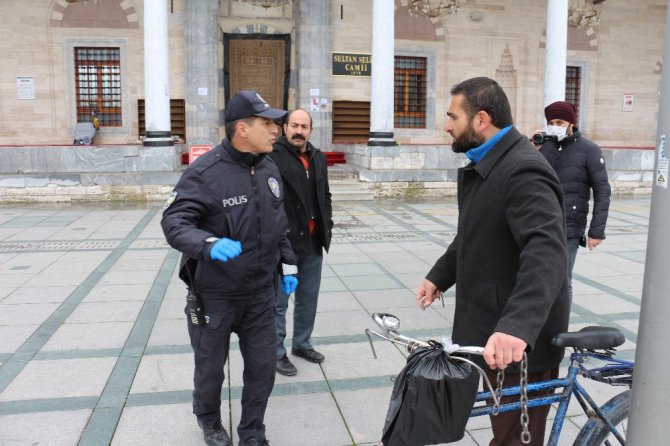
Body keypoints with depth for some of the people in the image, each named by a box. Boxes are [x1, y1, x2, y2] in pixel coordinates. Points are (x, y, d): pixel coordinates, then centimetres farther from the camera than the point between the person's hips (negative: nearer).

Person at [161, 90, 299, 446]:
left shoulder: (269, 169, 3)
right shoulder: (205, 171, -19)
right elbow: (173, 221, -24)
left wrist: (288, 265, 13)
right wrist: (209, 244, -42)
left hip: (260, 292, 5)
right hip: (215, 294, -5)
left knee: (263, 366, 13)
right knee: (211, 368, 17)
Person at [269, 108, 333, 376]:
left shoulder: (318, 158, 11)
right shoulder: (273, 157, -13)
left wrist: (327, 226, 13)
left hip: (313, 242, 7)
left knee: (309, 298, 18)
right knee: (279, 301, 6)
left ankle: (302, 344, 36)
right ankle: (277, 353, 20)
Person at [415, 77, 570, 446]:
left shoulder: (523, 171, -23)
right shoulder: (482, 165, 11)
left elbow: (547, 253, -36)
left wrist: (517, 326, -48)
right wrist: (439, 276, 12)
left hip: (520, 340, -9)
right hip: (492, 329, 10)